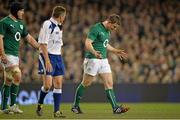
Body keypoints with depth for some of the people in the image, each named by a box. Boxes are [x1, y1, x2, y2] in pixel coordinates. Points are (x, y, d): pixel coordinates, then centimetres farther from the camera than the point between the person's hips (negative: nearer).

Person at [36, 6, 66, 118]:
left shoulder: (59, 27, 16)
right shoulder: (47, 24, -11)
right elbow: (43, 44, -16)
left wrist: (60, 60, 17)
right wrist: (47, 60, -21)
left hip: (58, 57, 8)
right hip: (47, 56, -8)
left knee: (58, 84, 2)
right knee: (48, 84, -13)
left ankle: (57, 111, 4)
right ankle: (40, 105, 11)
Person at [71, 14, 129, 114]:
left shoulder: (107, 31, 13)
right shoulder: (96, 28, -15)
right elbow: (88, 43, -22)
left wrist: (116, 51, 23)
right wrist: (94, 52, -38)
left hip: (103, 60, 8)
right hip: (93, 60, -8)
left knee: (109, 83, -1)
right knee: (86, 84, 2)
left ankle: (115, 108, -5)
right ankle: (75, 105, 16)